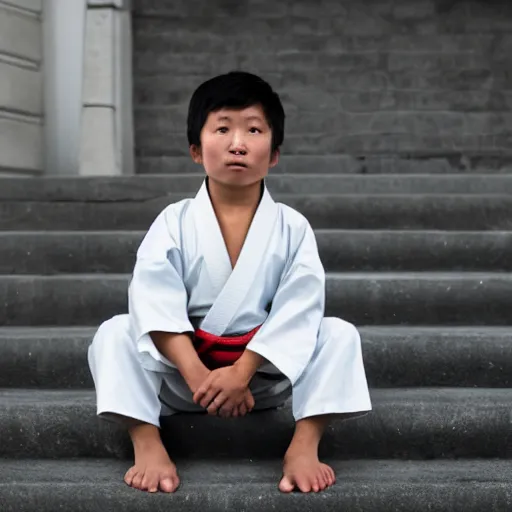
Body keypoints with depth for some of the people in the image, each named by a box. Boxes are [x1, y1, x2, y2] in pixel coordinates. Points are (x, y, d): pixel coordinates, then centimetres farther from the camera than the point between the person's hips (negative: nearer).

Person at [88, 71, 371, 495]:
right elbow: (155, 301, -19)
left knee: (340, 334, -19)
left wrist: (242, 373, -27)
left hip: (266, 371, 0)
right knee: (114, 333, -21)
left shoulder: (292, 228, -6)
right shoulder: (174, 222, -7)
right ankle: (148, 446, -27)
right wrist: (196, 374, -32)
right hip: (184, 367, 0)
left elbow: (298, 309, -16)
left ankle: (304, 447, -24)